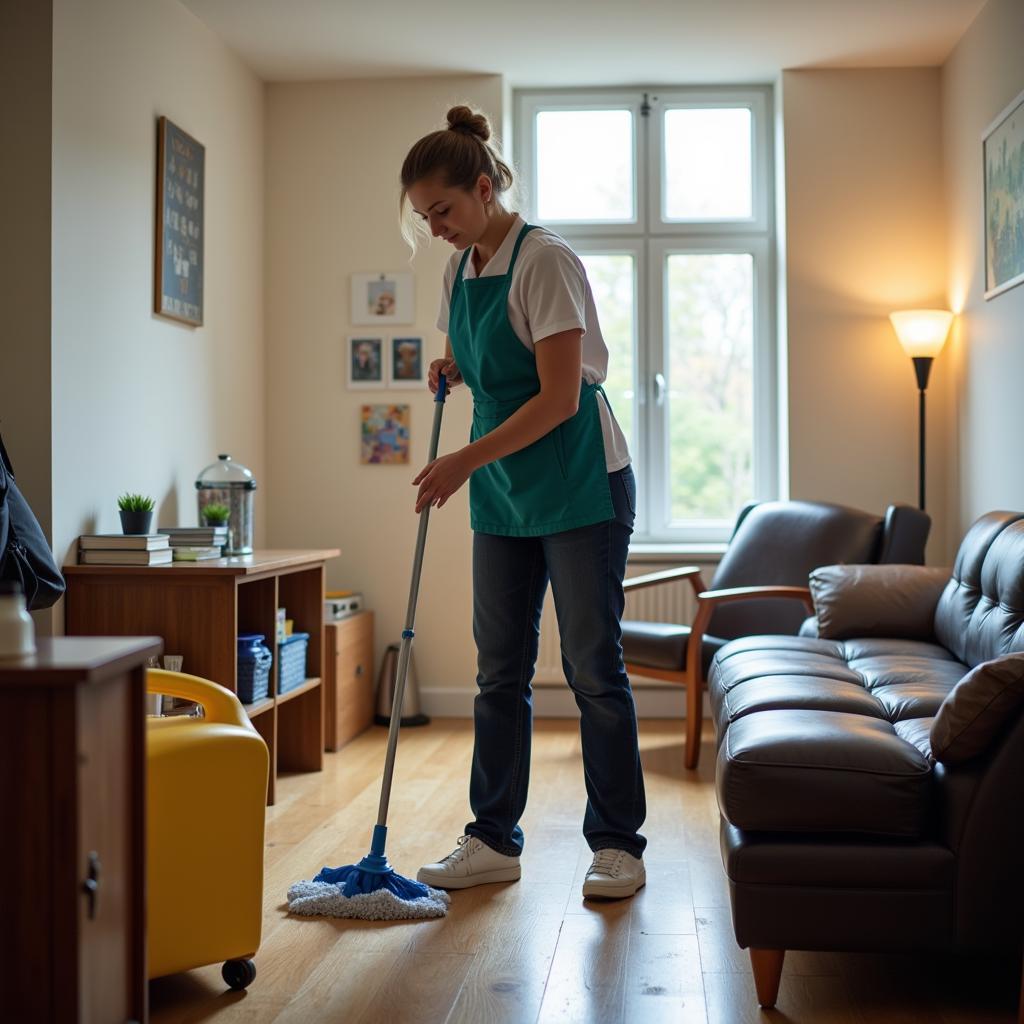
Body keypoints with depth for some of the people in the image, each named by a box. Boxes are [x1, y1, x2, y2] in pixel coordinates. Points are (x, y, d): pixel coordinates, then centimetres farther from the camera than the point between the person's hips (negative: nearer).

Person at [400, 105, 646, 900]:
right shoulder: (460, 270, 8)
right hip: (503, 493, 8)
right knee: (499, 671, 8)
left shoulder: (544, 261, -15)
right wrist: (450, 370, 1)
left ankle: (618, 843, 9)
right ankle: (494, 841, 16)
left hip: (580, 486, -7)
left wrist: (465, 461, -21)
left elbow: (558, 399, -20)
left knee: (594, 667, -2)